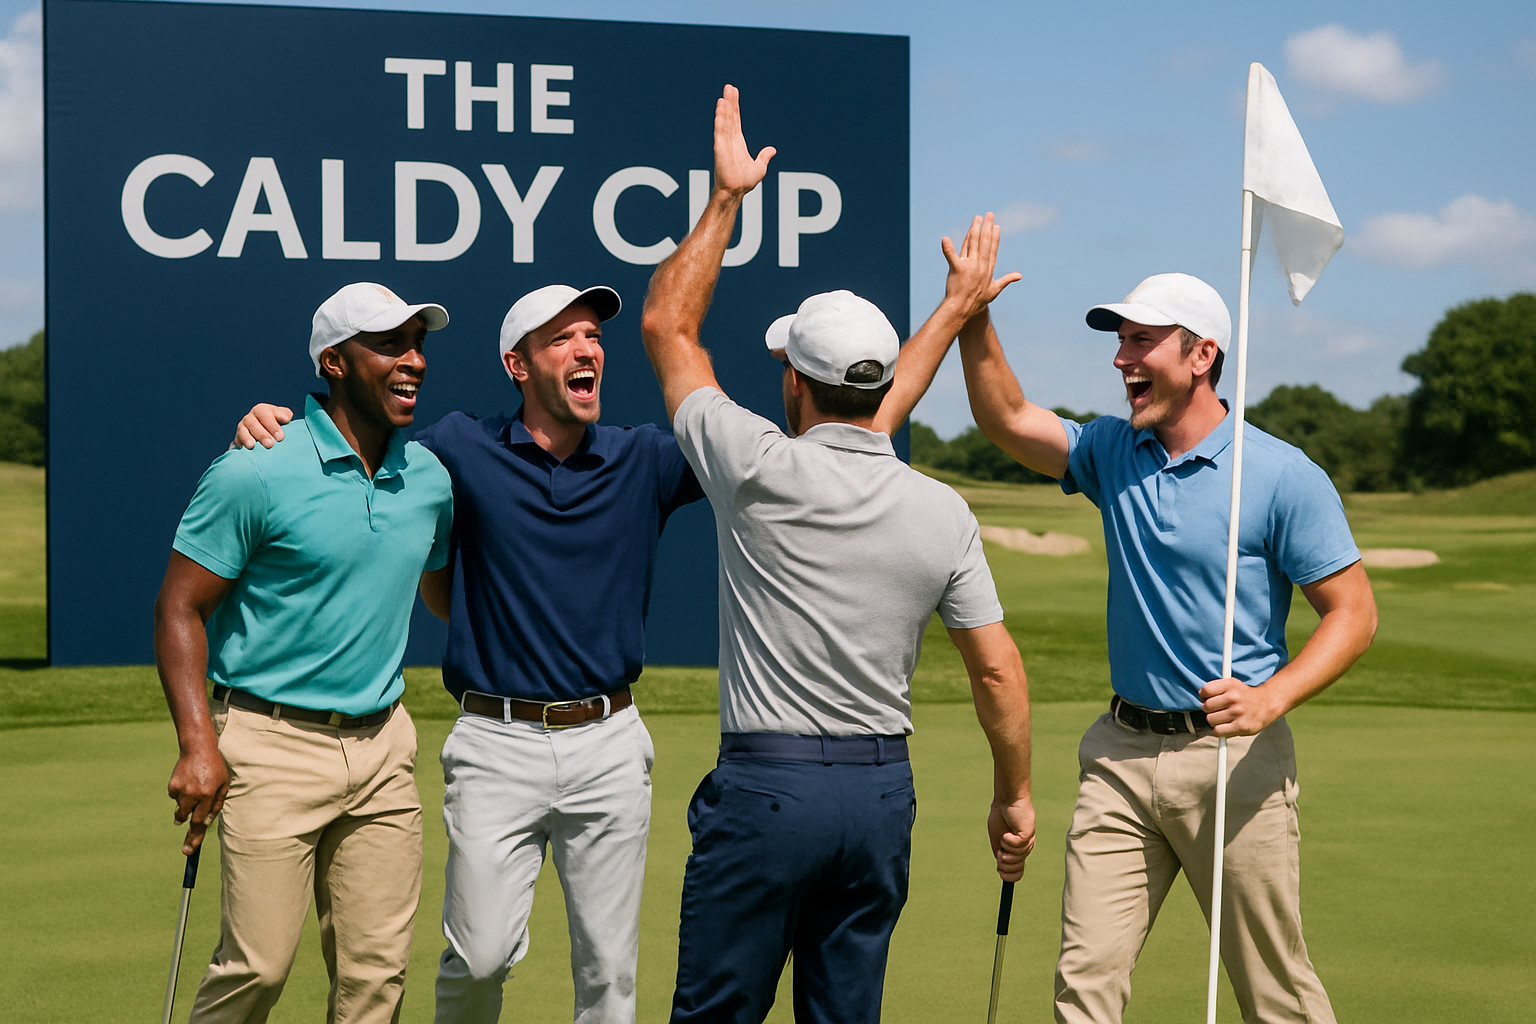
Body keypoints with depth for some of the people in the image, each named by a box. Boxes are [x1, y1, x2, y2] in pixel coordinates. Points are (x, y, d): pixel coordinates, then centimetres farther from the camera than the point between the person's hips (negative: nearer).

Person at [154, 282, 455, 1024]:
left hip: (384, 747, 5)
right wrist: (199, 744, -16)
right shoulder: (255, 473, -10)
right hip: (274, 745, -5)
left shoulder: (431, 479, 7)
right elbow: (179, 607, -8)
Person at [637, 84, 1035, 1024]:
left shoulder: (761, 471, -11)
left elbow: (668, 325, 2)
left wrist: (727, 196, 9)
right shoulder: (944, 512, -1)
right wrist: (1015, 794, 16)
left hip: (767, 783, -4)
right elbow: (998, 670, 3)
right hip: (884, 788, 4)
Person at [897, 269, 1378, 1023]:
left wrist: (1271, 698, -23)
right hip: (1122, 750, 5)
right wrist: (974, 316, -14)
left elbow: (1353, 611, -8)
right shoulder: (1113, 453, 8)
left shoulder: (1284, 477, -9)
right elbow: (1005, 420, 0)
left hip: (1231, 756, -5)